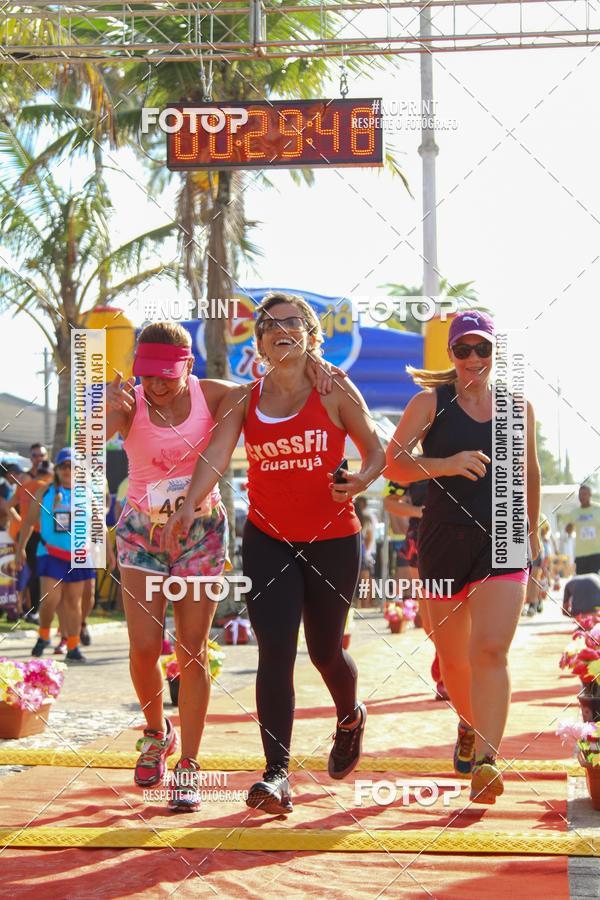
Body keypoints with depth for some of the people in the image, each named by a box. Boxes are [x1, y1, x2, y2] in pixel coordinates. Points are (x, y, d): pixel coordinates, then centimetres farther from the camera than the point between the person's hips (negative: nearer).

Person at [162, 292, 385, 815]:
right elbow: (216, 456, -11)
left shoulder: (336, 393, -2)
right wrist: (189, 504, -29)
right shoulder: (243, 400, 2)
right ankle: (277, 774, -10)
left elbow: (375, 449, 3)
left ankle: (350, 717, 45)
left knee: (325, 650, 11)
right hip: (267, 541, 1)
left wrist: (362, 480, -20)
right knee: (274, 653, -10)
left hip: (333, 541, -1)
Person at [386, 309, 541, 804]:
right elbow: (393, 462, -7)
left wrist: (531, 529, 27)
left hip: (501, 543, 0)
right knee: (453, 658, 12)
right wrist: (447, 464, -22)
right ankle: (469, 727, 42)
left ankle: (485, 761, -23)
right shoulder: (430, 402, 1)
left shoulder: (518, 406, 8)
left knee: (490, 652, -18)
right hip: (444, 542, 0)